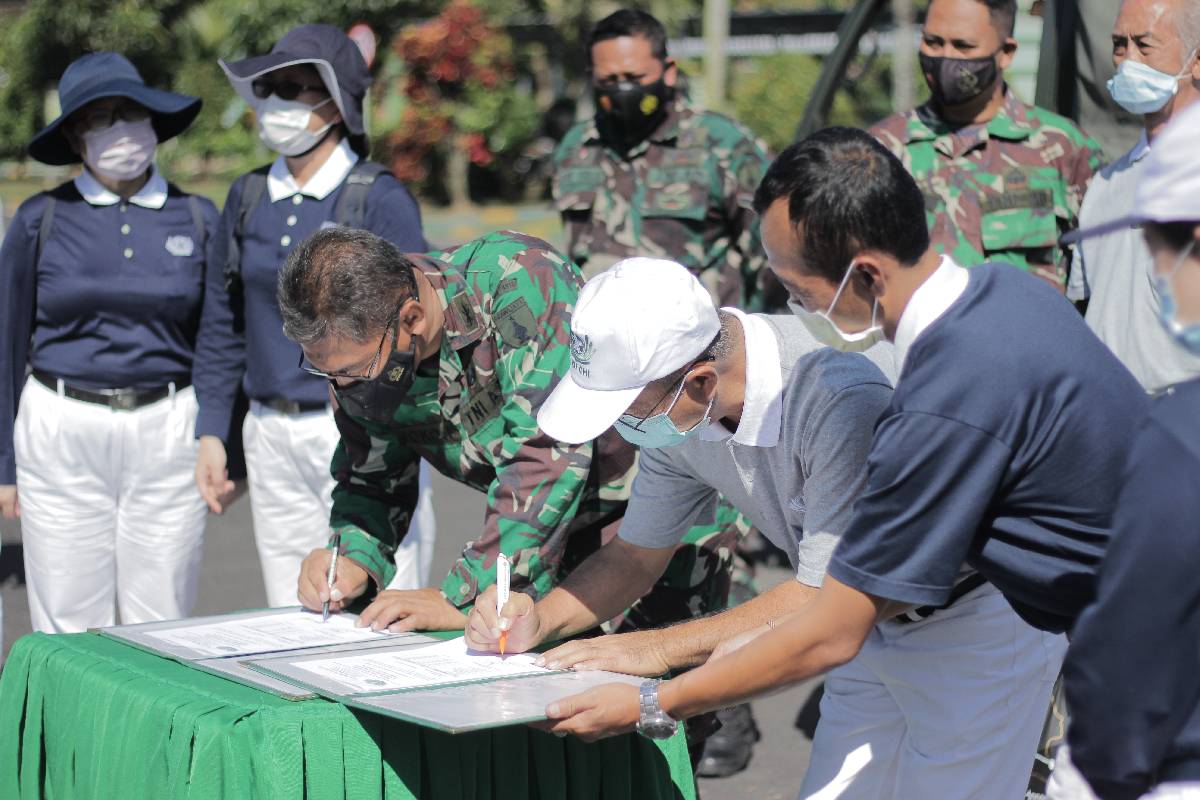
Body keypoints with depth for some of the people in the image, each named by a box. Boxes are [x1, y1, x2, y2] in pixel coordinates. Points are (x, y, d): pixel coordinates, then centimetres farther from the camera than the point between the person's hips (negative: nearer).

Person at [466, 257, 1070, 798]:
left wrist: (659, 649, -26)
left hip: (981, 616, -7)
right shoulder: (678, 410, -11)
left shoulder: (843, 394, -36)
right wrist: (540, 620, -13)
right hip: (877, 623, 7)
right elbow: (636, 554, 5)